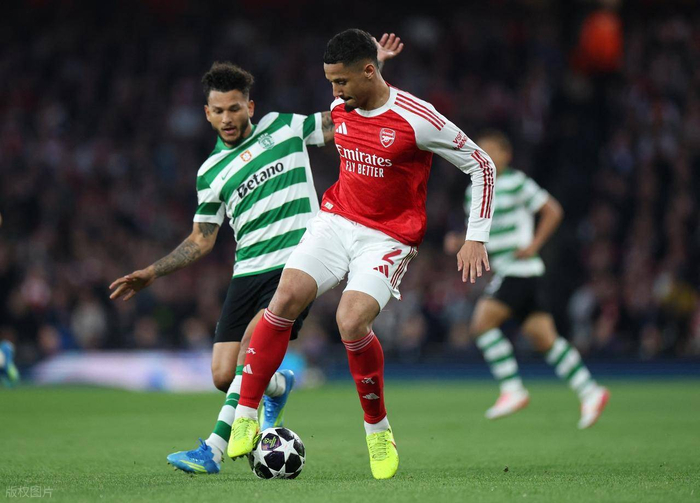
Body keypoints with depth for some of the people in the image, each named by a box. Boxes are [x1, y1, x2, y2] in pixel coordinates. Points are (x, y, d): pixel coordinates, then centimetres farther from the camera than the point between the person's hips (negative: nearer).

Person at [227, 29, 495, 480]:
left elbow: (481, 165, -10)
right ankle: (246, 416, -9)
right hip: (336, 221, 5)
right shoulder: (340, 109, 1)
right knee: (286, 299, -18)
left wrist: (476, 239, -12)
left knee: (351, 322, -26)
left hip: (389, 238, -5)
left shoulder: (418, 120, -18)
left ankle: (379, 430, -2)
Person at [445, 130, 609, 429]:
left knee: (482, 322, -16)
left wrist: (534, 245, -12)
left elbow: (553, 211, -4)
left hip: (520, 268, -8)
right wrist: (458, 242, 5)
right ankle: (590, 393, 6)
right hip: (504, 271, 8)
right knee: (543, 337, 4)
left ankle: (512, 390, -11)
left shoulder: (516, 183, -7)